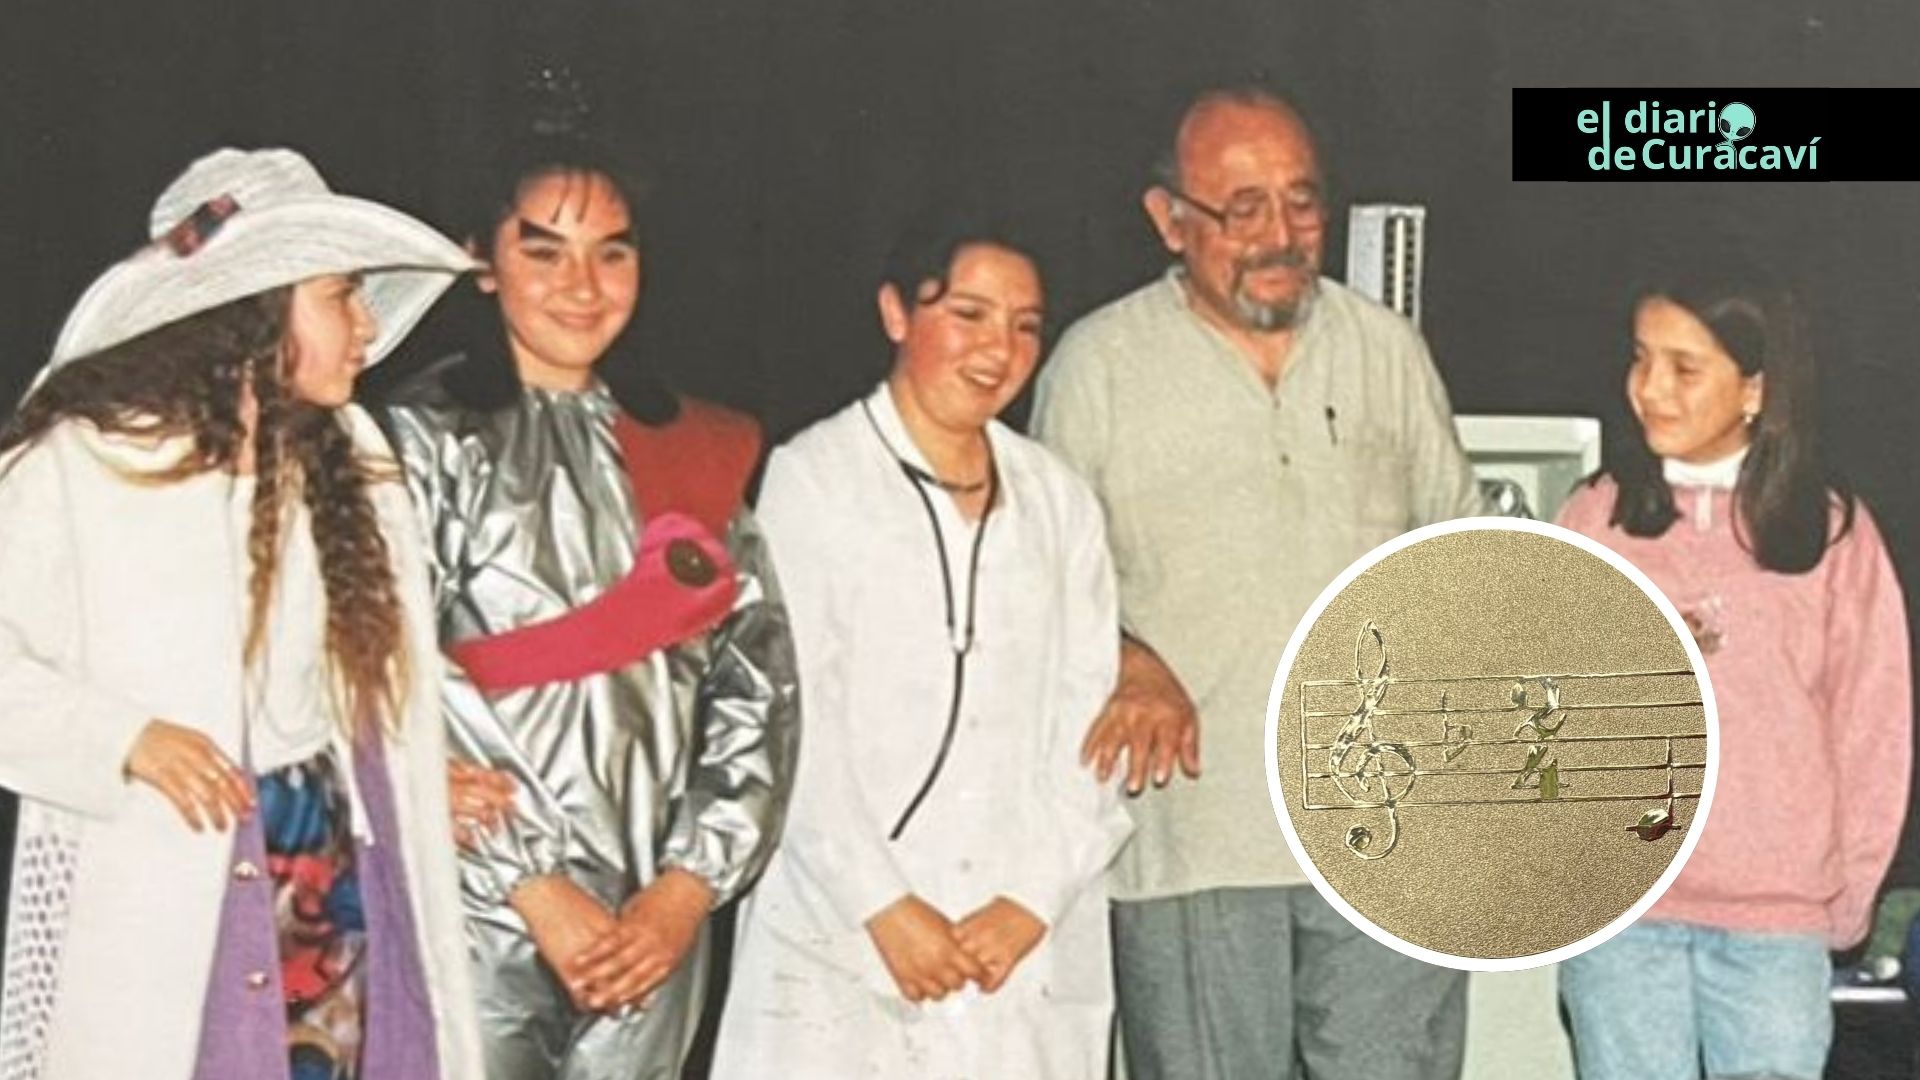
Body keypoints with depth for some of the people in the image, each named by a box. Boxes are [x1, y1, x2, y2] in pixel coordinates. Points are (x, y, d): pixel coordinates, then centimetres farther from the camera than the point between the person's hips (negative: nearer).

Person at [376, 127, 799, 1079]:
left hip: (653, 930, 3)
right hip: (481, 921, -3)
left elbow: (758, 679, 6)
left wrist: (689, 888, -5)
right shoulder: (427, 436, 0)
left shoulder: (689, 449, 11)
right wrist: (538, 891, -11)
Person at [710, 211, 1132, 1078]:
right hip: (842, 941, -3)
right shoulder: (813, 478, 0)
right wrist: (883, 907, -10)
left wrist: (1032, 902, -4)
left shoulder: (1059, 500, 13)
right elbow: (792, 720, -5)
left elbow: (1088, 719, 7)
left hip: (1026, 951, 3)